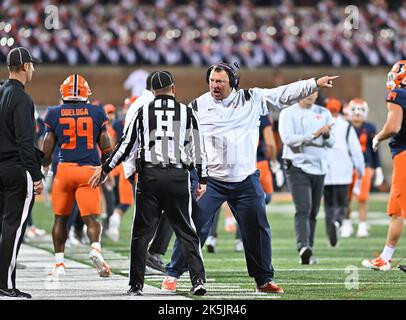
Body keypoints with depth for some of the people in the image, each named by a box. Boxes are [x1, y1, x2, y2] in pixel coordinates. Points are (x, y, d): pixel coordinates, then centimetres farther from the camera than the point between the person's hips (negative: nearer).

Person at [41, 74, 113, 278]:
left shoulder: (55, 114, 2)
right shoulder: (96, 113, 4)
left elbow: (47, 149, 4)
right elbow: (106, 148, 5)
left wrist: (44, 168, 22)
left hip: (64, 169, 0)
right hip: (89, 170, 0)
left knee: (61, 217, 13)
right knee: (90, 217, -1)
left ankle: (59, 263, 12)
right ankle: (95, 248, -28)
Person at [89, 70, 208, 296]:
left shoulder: (144, 112, 5)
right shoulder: (187, 112, 6)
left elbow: (127, 145, 6)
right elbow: (197, 148, 6)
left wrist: (105, 169, 15)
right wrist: (203, 180, 11)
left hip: (149, 176, 0)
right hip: (178, 176, 0)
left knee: (142, 232, 6)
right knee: (187, 232, 6)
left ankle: (137, 284, 5)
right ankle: (198, 279, -3)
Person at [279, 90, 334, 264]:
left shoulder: (324, 113, 11)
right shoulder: (288, 113, -1)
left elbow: (331, 143, 11)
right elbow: (288, 139, -15)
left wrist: (327, 135, -12)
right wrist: (314, 135, -22)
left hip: (319, 167, 5)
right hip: (298, 166, -5)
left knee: (313, 212, 8)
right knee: (303, 209, -20)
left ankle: (307, 254, 13)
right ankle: (303, 247, -33)